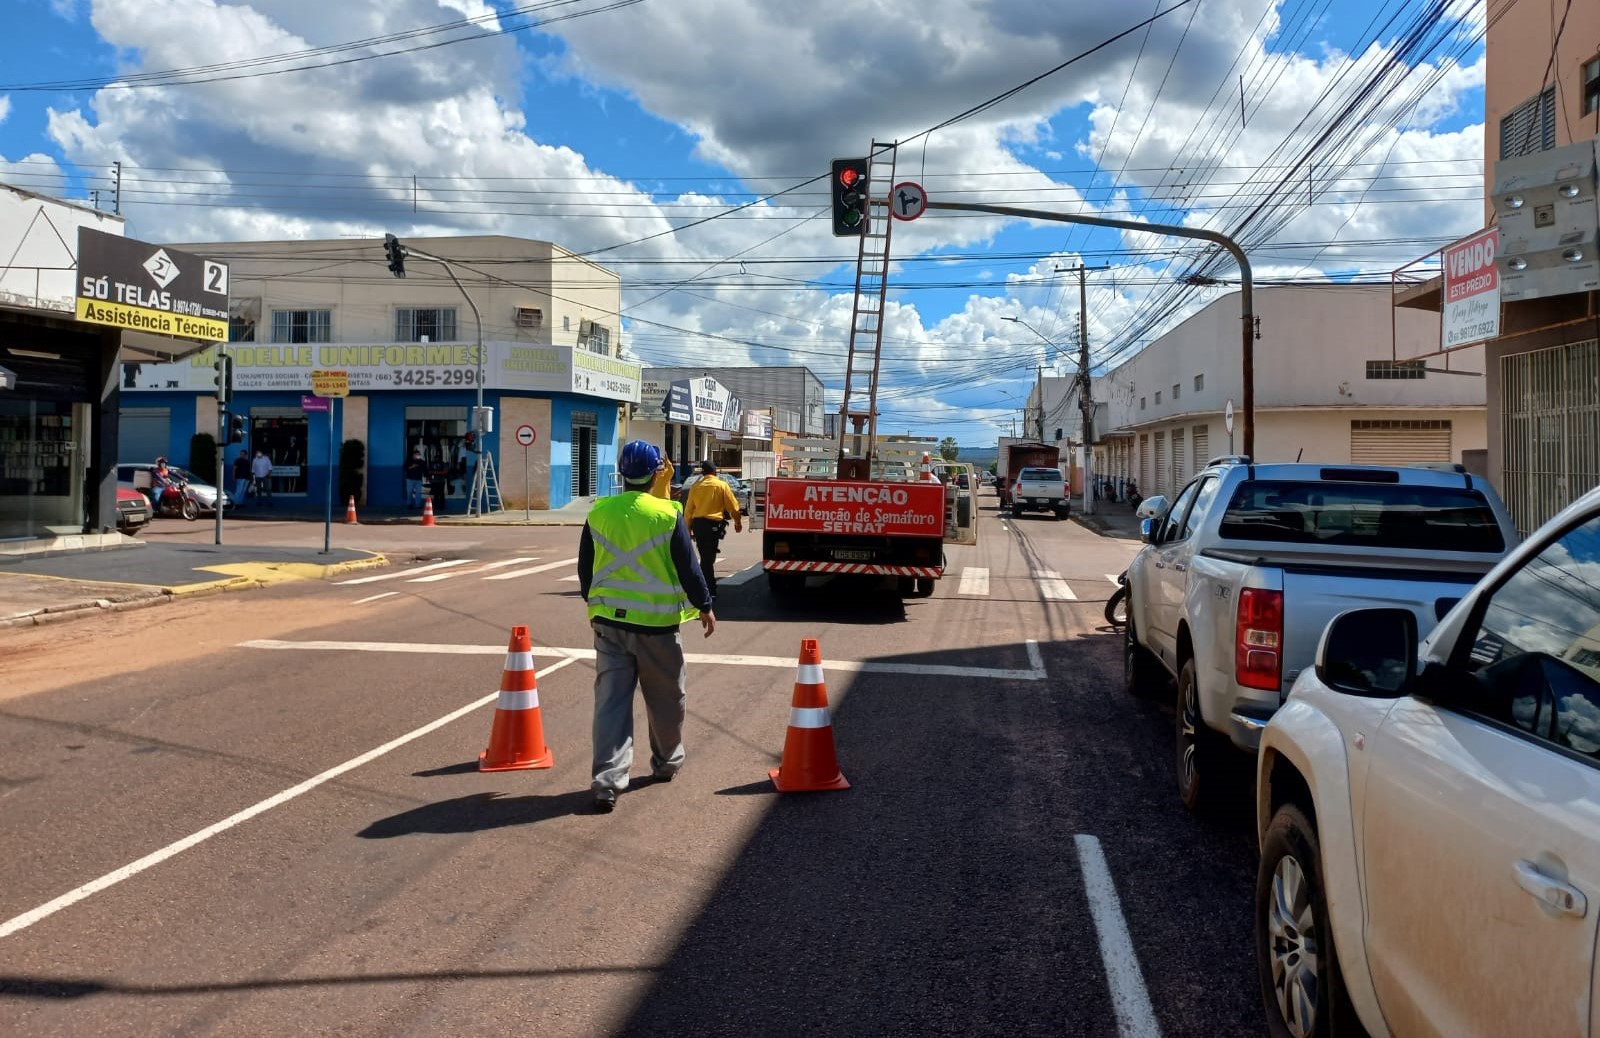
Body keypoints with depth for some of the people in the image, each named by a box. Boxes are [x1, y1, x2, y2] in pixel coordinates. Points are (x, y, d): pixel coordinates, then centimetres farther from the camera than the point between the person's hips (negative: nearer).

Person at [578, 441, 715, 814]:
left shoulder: (598, 514, 0)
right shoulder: (667, 515, -10)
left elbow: (585, 569, 9)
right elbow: (688, 567, -6)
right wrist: (705, 606, 8)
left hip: (608, 620, 3)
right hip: (656, 622, -2)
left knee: (611, 698, 3)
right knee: (665, 696, 16)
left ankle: (607, 780, -4)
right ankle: (666, 763, 32)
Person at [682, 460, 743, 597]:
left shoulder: (695, 487, 8)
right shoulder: (722, 485, -1)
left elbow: (688, 510, 10)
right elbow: (733, 506, 0)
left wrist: (688, 528, 20)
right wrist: (738, 522, 15)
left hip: (697, 524, 4)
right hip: (712, 524, -4)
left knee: (705, 557, 17)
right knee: (709, 558, -4)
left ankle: (710, 587, 25)